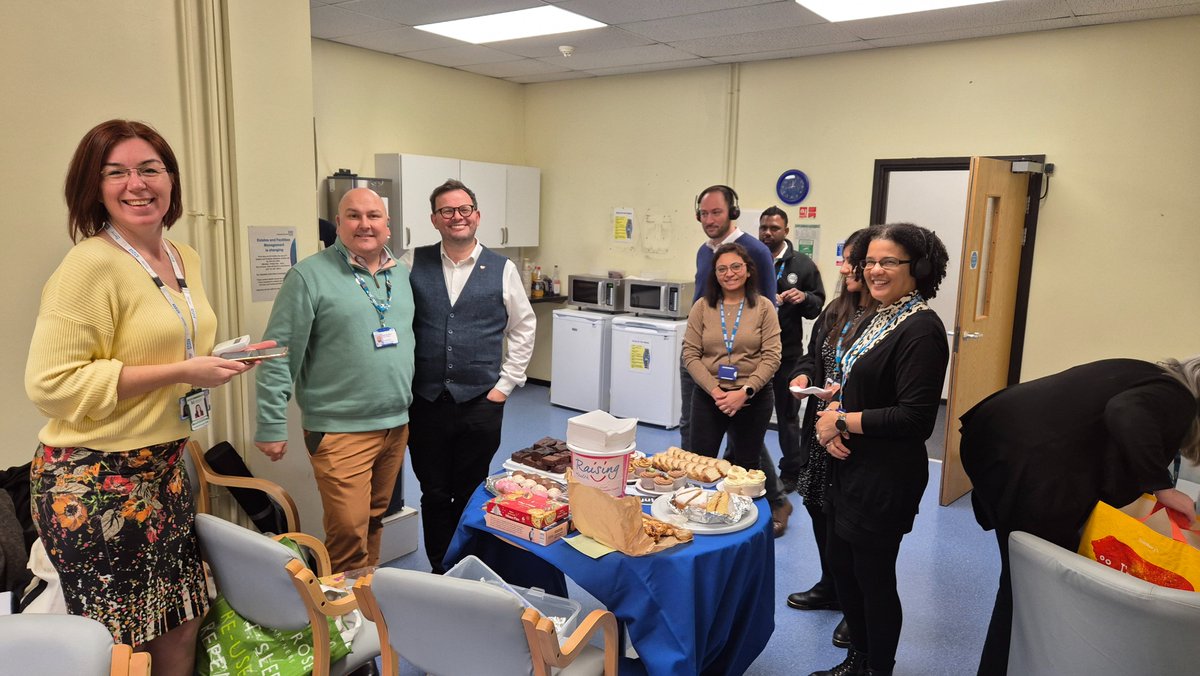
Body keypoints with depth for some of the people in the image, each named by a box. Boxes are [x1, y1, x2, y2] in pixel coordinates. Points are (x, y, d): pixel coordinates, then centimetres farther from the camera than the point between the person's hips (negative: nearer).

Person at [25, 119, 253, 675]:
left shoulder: (185, 259, 9)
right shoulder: (90, 264, -16)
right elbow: (50, 383, -21)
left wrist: (216, 361, 4)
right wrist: (181, 373, -22)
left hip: (163, 469, 7)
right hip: (94, 480, -7)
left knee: (181, 629, 15)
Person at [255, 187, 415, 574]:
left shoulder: (401, 275, 11)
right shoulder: (310, 276, -9)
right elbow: (279, 356, -10)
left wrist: (413, 403, 16)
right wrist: (271, 426, -11)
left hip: (396, 424, 6)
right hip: (340, 430, -6)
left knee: (375, 520, 17)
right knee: (349, 532, -5)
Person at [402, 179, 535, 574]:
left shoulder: (501, 270, 1)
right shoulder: (414, 264, 3)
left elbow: (523, 327, 7)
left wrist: (506, 383, 2)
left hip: (481, 403, 0)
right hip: (425, 403, 1)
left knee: (470, 495, 10)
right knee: (434, 495, 10)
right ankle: (440, 573, 28)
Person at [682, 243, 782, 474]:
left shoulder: (763, 307, -1)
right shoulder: (702, 307, 2)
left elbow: (771, 357, -6)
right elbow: (690, 355, -2)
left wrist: (745, 392, -16)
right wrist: (715, 391, -13)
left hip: (753, 398, 0)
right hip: (708, 396, 1)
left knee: (746, 468, 12)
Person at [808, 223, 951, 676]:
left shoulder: (921, 329, -18)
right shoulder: (879, 319, 9)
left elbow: (915, 418, -23)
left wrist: (842, 421, -17)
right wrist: (833, 414, -4)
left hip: (885, 478, -9)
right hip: (849, 467, 9)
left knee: (873, 576, 7)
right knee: (841, 565, 19)